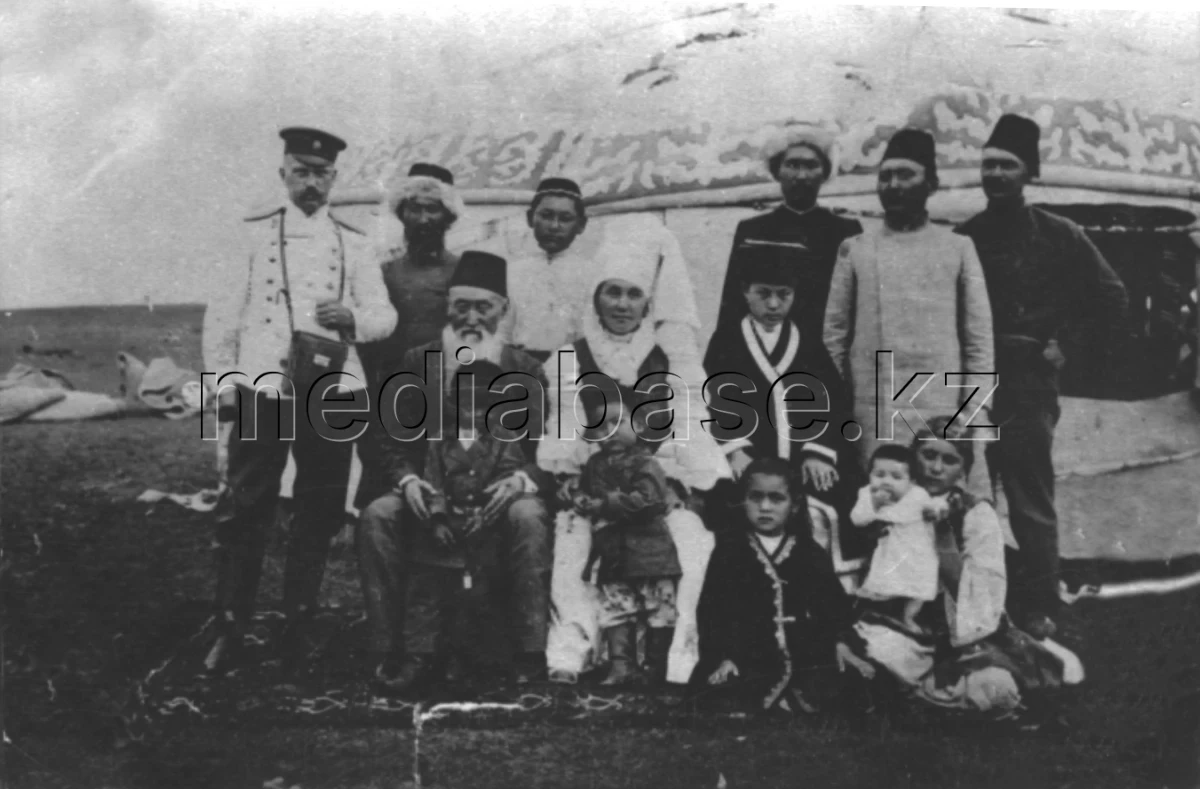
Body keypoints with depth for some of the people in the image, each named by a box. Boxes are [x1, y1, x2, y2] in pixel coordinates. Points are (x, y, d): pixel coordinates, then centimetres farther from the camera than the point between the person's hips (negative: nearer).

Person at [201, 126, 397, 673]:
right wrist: (224, 382, -1)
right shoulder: (252, 233, 4)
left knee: (320, 513, 7)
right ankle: (230, 629, 10)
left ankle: (299, 622, 21)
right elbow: (223, 313, 4)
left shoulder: (352, 243, 9)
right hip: (262, 389, -2)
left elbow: (384, 316, 7)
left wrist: (352, 316, -14)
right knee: (244, 510, -1)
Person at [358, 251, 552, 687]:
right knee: (376, 515, -27)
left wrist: (522, 479, -21)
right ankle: (386, 650, -19)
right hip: (429, 487, 1)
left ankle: (532, 651, -25)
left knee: (529, 516, -34)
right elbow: (387, 435, 6)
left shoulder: (525, 369, 6)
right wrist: (406, 479, -14)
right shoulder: (417, 362, 10)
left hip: (499, 489, -1)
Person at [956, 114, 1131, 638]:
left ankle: (1037, 614, 10)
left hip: (1027, 385, -3)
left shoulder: (1058, 236, 0)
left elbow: (1112, 300, 6)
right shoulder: (963, 238, 7)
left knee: (1031, 507, 0)